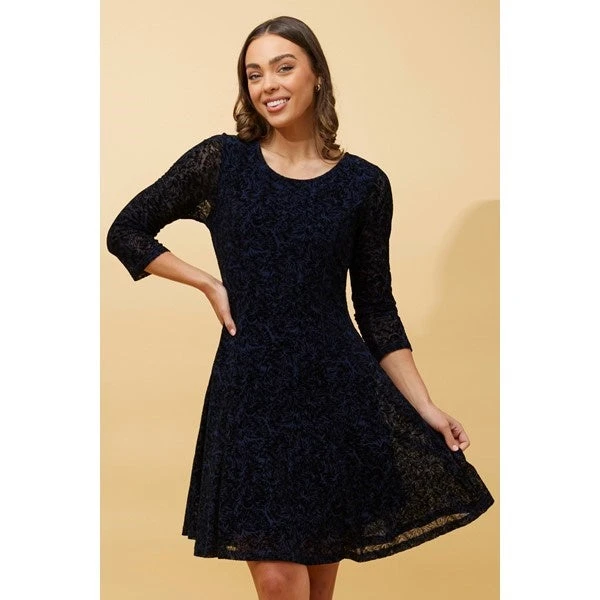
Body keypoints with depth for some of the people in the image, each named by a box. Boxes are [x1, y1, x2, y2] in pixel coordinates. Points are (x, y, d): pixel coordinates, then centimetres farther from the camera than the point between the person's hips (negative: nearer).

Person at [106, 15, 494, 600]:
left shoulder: (364, 184, 3)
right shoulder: (221, 162, 1)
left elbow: (377, 309, 7)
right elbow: (126, 232, 10)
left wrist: (425, 407, 3)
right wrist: (210, 283, 0)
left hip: (341, 395, 1)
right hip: (252, 394, -1)